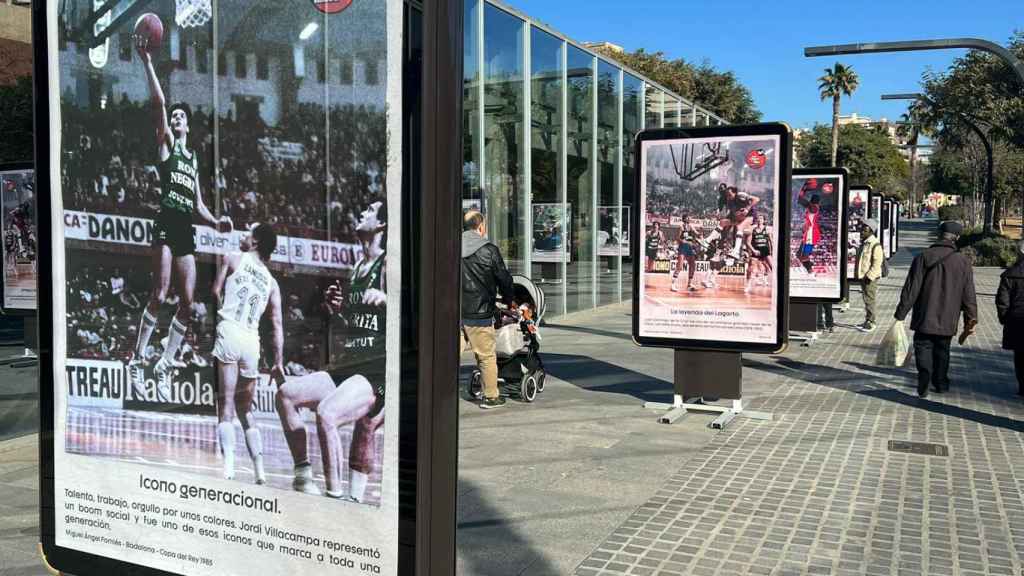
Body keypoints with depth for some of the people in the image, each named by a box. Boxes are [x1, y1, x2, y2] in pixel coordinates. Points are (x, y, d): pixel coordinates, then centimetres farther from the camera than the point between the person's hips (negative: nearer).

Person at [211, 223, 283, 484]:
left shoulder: (231, 258, 8)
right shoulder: (271, 281, 18)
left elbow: (216, 292, 1)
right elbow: (277, 323, 11)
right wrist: (279, 360, 11)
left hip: (229, 333, -4)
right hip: (252, 340, 4)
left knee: (226, 406, -7)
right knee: (246, 410, 15)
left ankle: (228, 465, -19)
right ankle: (259, 470, 11)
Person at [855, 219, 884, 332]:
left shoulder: (875, 245, -15)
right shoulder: (864, 243, 14)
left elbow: (877, 263, -19)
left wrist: (869, 276, -22)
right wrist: (859, 275, 19)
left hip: (871, 277, -9)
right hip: (863, 276, 9)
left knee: (870, 300, -5)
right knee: (866, 299, 15)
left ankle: (870, 323, 0)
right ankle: (867, 321, 22)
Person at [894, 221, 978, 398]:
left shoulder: (923, 257, -7)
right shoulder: (963, 262, 0)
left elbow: (911, 289, -8)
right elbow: (969, 295, 3)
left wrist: (900, 314, -4)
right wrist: (971, 320, 10)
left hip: (925, 318, -2)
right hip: (948, 320, 2)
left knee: (923, 348, 3)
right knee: (942, 351, 18)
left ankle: (923, 385, -14)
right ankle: (940, 383, 28)